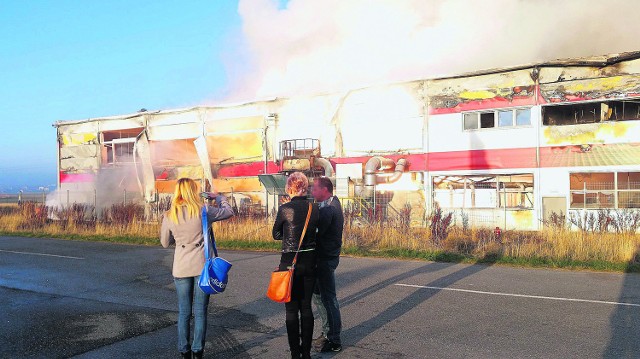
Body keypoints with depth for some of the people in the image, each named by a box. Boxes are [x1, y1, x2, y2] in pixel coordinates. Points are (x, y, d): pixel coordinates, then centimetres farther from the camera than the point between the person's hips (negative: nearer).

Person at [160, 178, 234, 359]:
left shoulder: (169, 215, -1)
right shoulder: (203, 211, -8)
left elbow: (165, 243, 11)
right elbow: (229, 211, 8)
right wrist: (218, 197, 24)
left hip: (181, 268, 2)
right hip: (202, 266, -2)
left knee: (183, 312, 12)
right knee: (200, 312, 7)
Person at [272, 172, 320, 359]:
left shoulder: (285, 209, -13)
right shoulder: (315, 208, -3)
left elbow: (276, 235, 1)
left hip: (290, 263, -4)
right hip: (310, 262, 4)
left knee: (291, 309, 6)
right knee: (306, 307, 14)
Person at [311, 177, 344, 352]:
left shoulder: (328, 209, -19)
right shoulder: (333, 204, 13)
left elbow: (315, 233, -23)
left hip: (326, 259, -10)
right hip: (327, 257, 10)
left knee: (328, 298, -1)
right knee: (318, 294, 19)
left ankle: (334, 341, 9)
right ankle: (327, 332, 29)